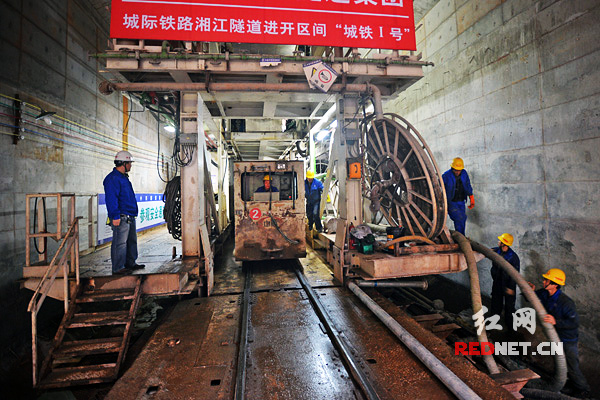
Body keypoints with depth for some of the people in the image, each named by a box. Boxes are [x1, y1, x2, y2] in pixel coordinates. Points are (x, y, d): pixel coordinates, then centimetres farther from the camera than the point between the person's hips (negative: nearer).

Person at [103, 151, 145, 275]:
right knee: (120, 243, -6)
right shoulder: (112, 179, -12)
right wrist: (115, 216, -23)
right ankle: (118, 268, 1)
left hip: (130, 217, 10)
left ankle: (130, 263, 26)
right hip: (121, 218, -10)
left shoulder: (123, 177, 20)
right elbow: (111, 199, -19)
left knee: (132, 241, 15)